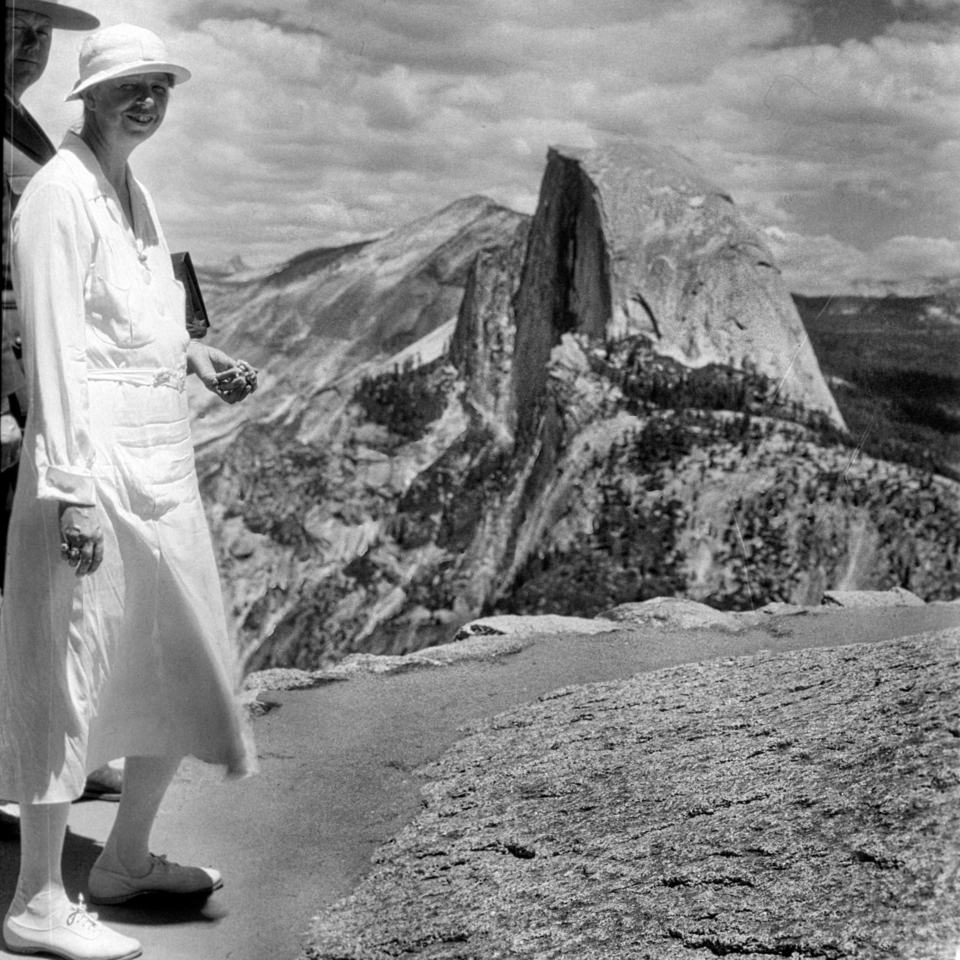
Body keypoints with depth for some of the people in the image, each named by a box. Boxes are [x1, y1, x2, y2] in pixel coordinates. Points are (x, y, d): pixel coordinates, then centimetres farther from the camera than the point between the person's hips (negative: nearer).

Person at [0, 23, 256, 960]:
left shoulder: (132, 188, 16)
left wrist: (198, 355, 10)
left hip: (161, 461, 9)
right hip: (92, 463, -9)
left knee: (184, 671, 15)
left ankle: (126, 859, 30)